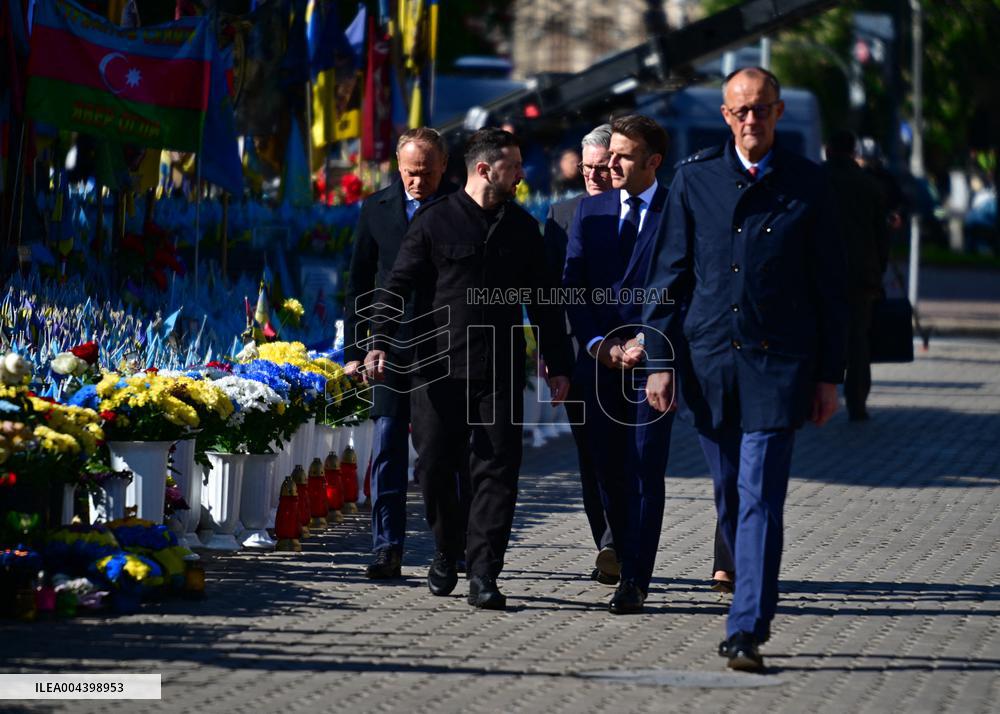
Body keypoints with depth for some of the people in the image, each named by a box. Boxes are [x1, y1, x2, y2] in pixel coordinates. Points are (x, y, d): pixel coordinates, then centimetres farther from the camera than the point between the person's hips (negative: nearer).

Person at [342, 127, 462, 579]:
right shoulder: (377, 210, 5)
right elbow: (360, 283, 9)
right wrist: (354, 349, 4)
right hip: (393, 347, 1)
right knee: (388, 449, -4)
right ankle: (387, 547, -2)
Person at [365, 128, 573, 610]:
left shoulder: (522, 228, 12)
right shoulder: (435, 221, 1)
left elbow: (542, 301, 17)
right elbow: (398, 287, 0)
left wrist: (558, 366, 13)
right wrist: (380, 344, -13)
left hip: (500, 373, 2)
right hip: (438, 369, -2)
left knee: (498, 471, -5)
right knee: (435, 468, 1)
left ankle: (483, 575, -5)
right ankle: (447, 550, 25)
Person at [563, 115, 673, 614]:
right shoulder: (591, 211, 12)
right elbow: (573, 284, 9)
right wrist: (596, 343, -4)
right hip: (601, 360, 4)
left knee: (645, 469, -8)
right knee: (608, 469, 5)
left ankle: (635, 580, -8)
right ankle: (626, 559, 19)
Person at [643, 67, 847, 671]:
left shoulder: (807, 184, 3)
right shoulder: (695, 179, 6)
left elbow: (830, 285, 5)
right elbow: (668, 275, 8)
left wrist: (829, 373, 2)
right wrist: (660, 359, 0)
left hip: (777, 365, -2)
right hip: (708, 362, 2)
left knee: (761, 500, -10)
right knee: (730, 497, 11)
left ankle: (748, 631, -13)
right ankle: (757, 601, 31)